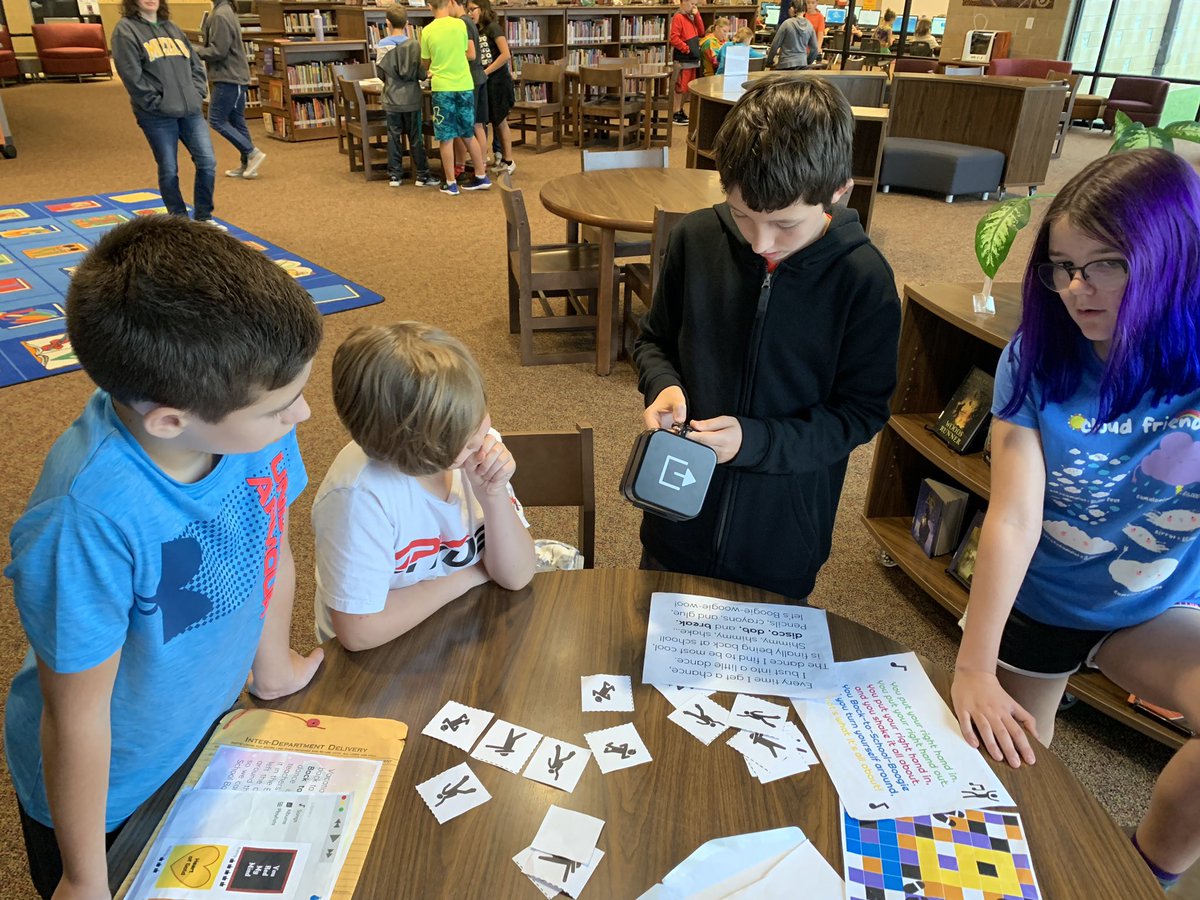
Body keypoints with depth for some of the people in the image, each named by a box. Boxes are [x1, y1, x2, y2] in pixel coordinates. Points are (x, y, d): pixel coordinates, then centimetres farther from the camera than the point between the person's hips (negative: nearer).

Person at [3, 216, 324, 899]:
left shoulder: (251, 415, -24)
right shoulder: (86, 519, -39)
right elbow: (77, 715, -26)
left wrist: (272, 666, 13)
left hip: (212, 729, 5)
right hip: (107, 789, -4)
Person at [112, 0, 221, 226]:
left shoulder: (172, 28, 18)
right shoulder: (125, 29, -1)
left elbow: (195, 65, 19)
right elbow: (131, 75, -10)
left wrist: (197, 94, 4)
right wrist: (156, 103, -13)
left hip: (190, 111, 5)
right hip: (157, 115, -5)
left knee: (207, 163, -1)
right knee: (169, 171, 1)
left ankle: (204, 218, 14)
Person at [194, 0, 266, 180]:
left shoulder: (220, 16, -17)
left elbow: (217, 51, -19)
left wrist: (193, 51, -7)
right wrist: (198, 49, 9)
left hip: (228, 78, -9)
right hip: (236, 77, 9)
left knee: (217, 120, -4)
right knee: (236, 122, 10)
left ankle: (253, 153, -4)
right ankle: (247, 165, 12)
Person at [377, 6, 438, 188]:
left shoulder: (384, 45, -3)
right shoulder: (414, 44, -8)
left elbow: (380, 72, 3)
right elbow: (421, 72, -7)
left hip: (391, 100, 1)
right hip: (411, 99, -1)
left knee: (394, 138, 7)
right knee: (416, 138, 5)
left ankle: (394, 175, 9)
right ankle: (422, 175, 7)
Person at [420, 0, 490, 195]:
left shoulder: (427, 31, -4)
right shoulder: (461, 24, -1)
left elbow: (425, 64, 8)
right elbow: (471, 55, 7)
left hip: (442, 87, -2)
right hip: (464, 85, 3)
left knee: (446, 138, 3)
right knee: (468, 134, 14)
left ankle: (450, 184, 5)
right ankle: (482, 177, 18)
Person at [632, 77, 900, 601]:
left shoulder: (864, 279, -18)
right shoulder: (696, 239, -11)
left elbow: (861, 410, -12)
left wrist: (755, 441, -25)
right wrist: (664, 385, -18)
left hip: (784, 537, -2)